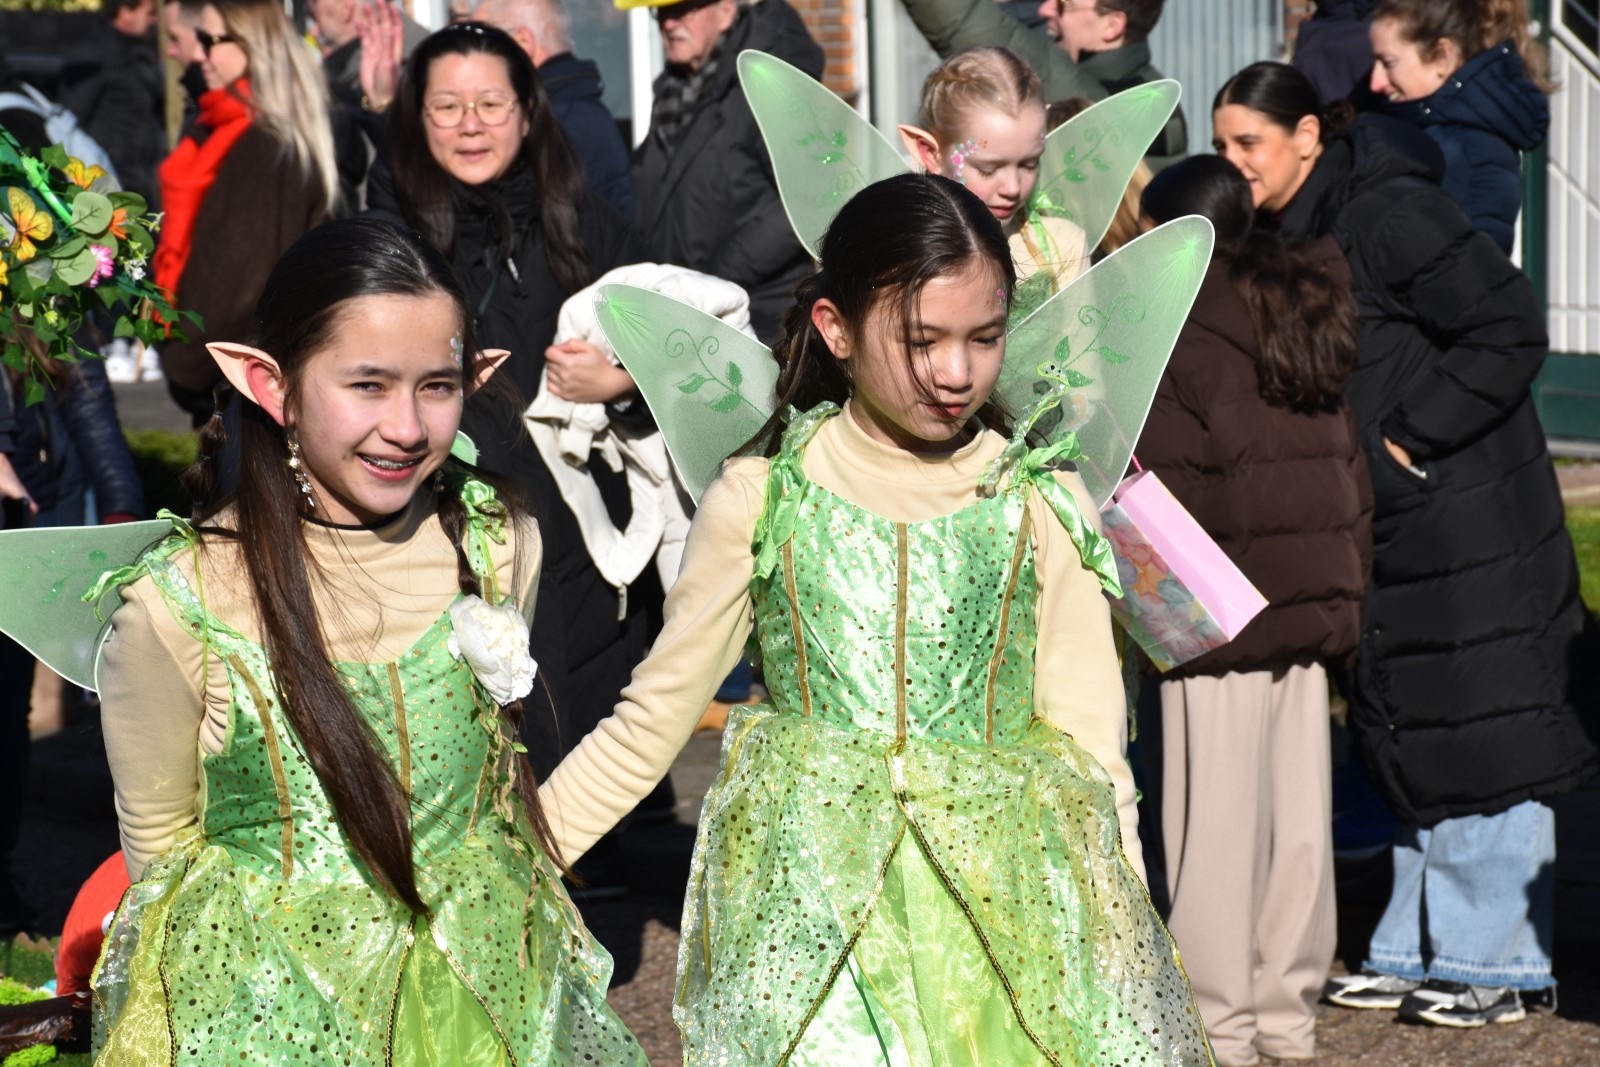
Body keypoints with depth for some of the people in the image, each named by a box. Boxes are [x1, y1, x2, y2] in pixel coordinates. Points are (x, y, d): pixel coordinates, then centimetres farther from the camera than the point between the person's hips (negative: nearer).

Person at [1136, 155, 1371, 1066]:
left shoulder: (1180, 325, -8)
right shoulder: (1308, 316, 14)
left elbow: (1165, 482, -13)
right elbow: (1349, 471, 15)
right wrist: (1347, 589, 18)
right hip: (1314, 603, 7)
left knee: (1218, 818, -1)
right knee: (1301, 816, 10)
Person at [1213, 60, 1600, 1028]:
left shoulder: (1391, 215, -18)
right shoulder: (1293, 238, 10)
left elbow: (1511, 328, -22)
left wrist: (1412, 433, -18)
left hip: (1469, 522, -9)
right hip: (1393, 535, 9)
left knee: (1479, 741, -1)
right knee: (1410, 747, 15)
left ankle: (1492, 964, 8)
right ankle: (1419, 954, 24)